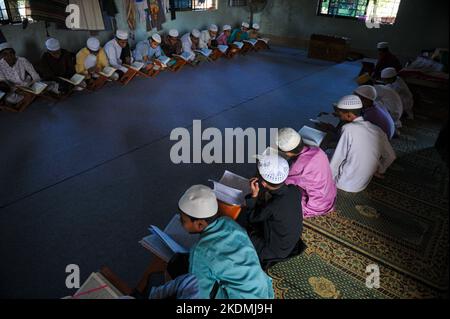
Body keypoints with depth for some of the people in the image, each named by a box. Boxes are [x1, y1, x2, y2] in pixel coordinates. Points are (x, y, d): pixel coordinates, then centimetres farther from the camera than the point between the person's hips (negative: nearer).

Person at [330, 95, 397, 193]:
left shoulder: (348, 129, -21)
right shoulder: (377, 130, -2)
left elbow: (337, 158, -17)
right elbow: (391, 156, 8)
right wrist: (379, 171, 24)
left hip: (346, 183, -6)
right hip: (363, 184, 6)